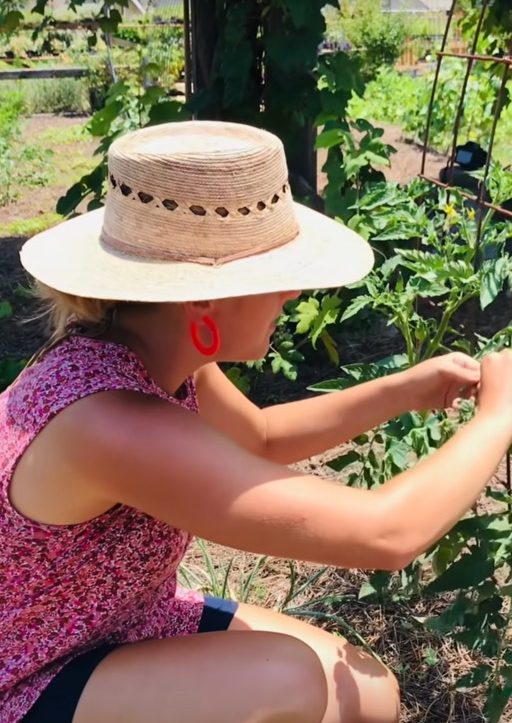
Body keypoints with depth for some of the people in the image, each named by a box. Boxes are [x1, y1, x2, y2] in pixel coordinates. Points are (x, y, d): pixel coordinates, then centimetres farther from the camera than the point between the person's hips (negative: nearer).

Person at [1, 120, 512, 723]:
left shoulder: (153, 349, -13)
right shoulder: (111, 422, -39)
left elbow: (262, 439, 6)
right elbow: (384, 535, -37)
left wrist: (407, 389, -4)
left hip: (131, 627, 7)